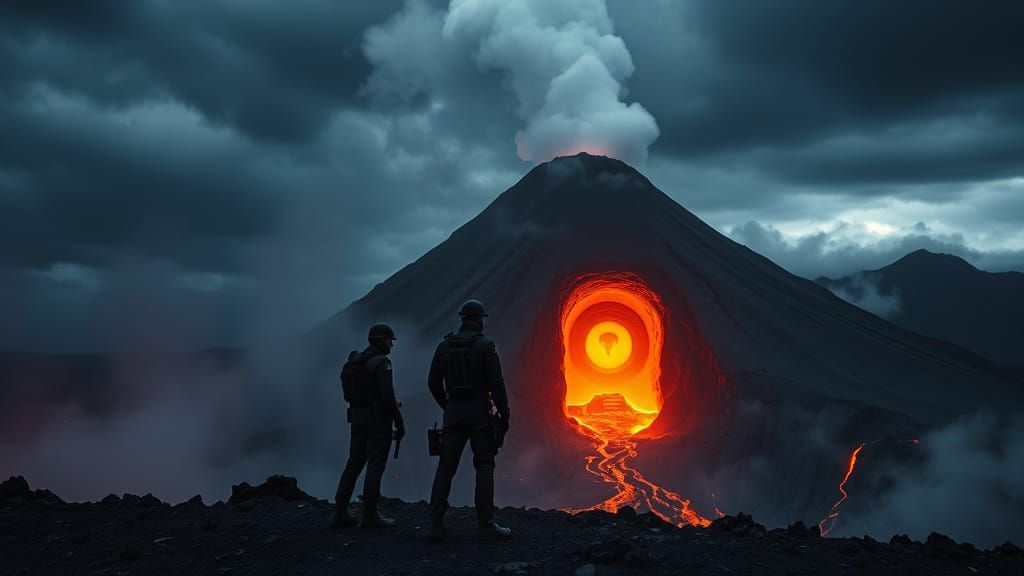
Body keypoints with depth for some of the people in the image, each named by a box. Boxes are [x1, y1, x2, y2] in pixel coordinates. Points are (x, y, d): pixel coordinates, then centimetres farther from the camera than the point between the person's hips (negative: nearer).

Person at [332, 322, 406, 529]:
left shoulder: (355, 361, 12)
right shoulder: (381, 362, -13)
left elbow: (349, 393, 14)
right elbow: (387, 395, -19)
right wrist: (400, 423, -13)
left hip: (357, 418, 8)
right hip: (379, 419, -8)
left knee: (354, 464, 11)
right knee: (376, 466, -1)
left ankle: (340, 514, 13)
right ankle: (370, 515, 3)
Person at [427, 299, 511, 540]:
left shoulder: (444, 346, 7)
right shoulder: (485, 345, -7)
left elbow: (433, 383, 9)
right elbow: (496, 383, -12)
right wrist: (504, 414, -4)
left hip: (453, 413, 4)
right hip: (479, 413, -4)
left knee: (445, 467, 6)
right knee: (484, 466, 4)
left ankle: (436, 524, 4)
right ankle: (486, 523, 3)